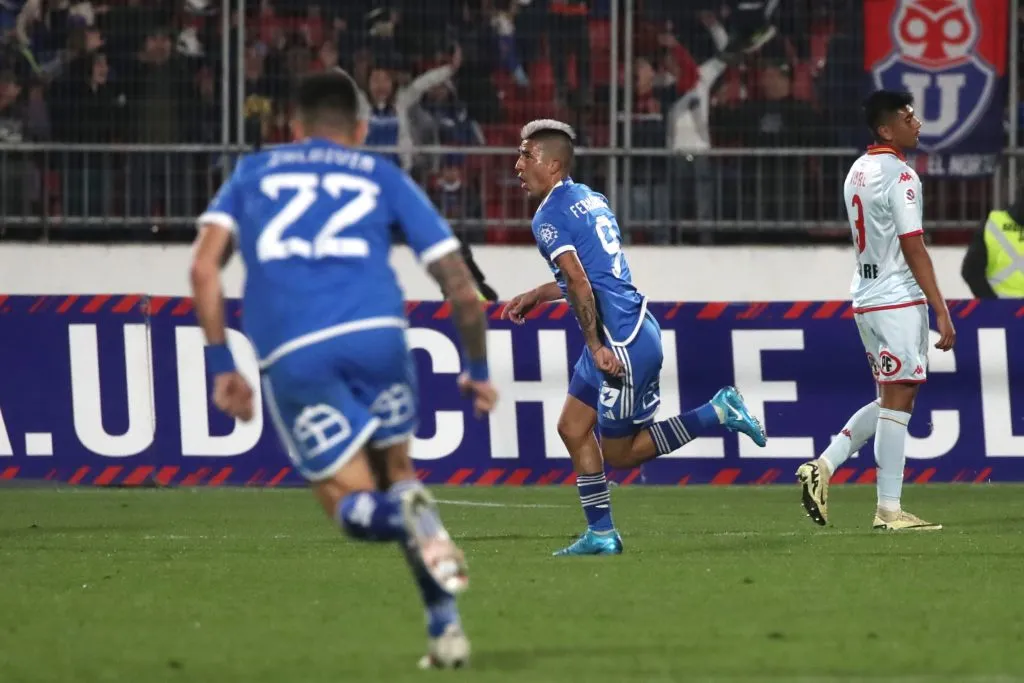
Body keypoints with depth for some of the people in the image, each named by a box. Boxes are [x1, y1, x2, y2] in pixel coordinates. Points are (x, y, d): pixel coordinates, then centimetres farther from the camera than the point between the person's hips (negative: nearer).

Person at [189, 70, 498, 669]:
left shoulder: (254, 172, 26)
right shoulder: (384, 177, 24)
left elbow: (205, 265, 10)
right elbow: (462, 287, 19)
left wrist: (222, 365, 11)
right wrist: (479, 370, 33)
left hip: (291, 355, -1)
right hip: (377, 332, 1)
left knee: (355, 507, 7)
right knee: (396, 471, 22)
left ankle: (408, 516, -30)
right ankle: (446, 629, 5)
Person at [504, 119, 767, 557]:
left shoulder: (549, 217, -13)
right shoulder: (589, 199, 16)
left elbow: (579, 284, -22)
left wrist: (596, 347, -22)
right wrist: (535, 296, 33)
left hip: (620, 344, -10)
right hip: (635, 329, 10)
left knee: (620, 453, 1)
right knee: (572, 428, 13)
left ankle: (717, 414, 1)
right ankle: (601, 534, 14)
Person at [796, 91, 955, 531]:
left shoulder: (858, 171, 14)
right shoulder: (898, 174, -13)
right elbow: (913, 248, -17)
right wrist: (941, 311, -15)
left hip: (866, 297, 9)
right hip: (899, 300, -9)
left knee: (890, 399, 17)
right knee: (897, 399, -6)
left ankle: (824, 466, 7)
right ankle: (889, 510, -5)